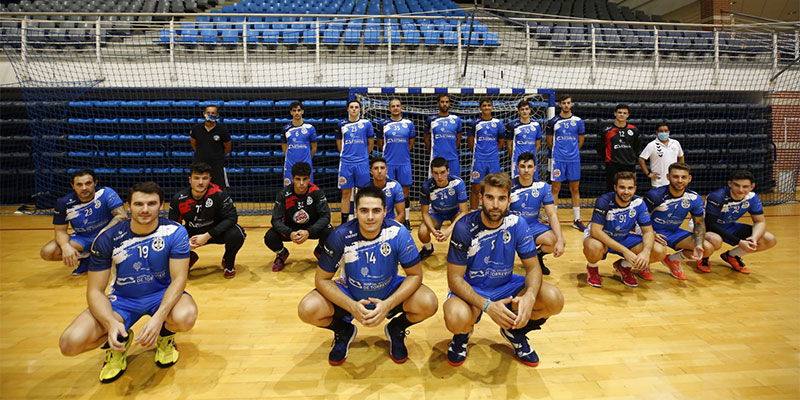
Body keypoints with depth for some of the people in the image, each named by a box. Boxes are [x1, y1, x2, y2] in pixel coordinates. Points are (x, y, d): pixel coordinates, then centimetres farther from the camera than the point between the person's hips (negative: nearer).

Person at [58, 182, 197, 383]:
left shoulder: (175, 232, -16)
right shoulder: (108, 238, -13)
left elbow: (179, 278, -18)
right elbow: (95, 290, -11)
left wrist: (158, 317, -35)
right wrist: (111, 323, -31)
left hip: (162, 294, -1)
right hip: (122, 299, 2)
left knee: (185, 317, -36)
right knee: (70, 343, -22)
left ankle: (165, 336, 5)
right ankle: (119, 343, 13)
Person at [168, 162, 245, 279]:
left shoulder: (219, 194, -23)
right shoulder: (179, 198, -15)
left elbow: (231, 217, -23)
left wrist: (208, 235, -30)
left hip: (215, 232, -3)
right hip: (192, 234, 3)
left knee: (236, 234, -32)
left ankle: (228, 262, 3)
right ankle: (190, 257, 18)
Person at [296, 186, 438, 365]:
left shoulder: (398, 233, -24)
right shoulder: (341, 236, -23)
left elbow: (415, 274, -15)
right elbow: (322, 279, -15)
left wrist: (388, 304, -31)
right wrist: (351, 306, -31)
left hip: (389, 292, 0)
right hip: (350, 294, 1)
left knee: (429, 304, -27)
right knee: (307, 310, -24)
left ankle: (396, 329, 9)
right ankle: (344, 331, 11)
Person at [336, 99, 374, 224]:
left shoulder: (366, 123, 2)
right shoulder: (342, 124, 6)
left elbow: (370, 143, 9)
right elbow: (339, 144, 14)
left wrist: (363, 155, 12)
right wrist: (347, 155, 13)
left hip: (362, 163, -1)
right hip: (346, 163, 1)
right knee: (346, 193, 4)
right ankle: (344, 222, 12)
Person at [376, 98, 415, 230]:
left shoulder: (409, 124, 5)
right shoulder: (383, 124, 4)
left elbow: (411, 144, 12)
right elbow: (380, 144, 10)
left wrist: (402, 153, 6)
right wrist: (390, 152, 7)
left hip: (404, 163, 0)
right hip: (388, 163, 0)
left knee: (405, 191, 5)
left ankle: (406, 220, 16)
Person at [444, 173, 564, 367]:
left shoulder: (517, 224, -11)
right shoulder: (465, 228, -21)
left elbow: (533, 267, -7)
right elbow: (455, 278, -19)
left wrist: (529, 296, -30)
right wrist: (487, 306, -34)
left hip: (505, 285, 4)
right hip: (470, 289, -3)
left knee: (554, 300, -21)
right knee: (456, 319, -37)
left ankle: (515, 331, 12)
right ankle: (463, 332, 6)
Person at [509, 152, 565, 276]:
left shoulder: (543, 187, -5)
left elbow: (552, 215, -7)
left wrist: (560, 240, -20)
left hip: (534, 226, 3)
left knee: (558, 241, -23)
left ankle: (537, 255, 12)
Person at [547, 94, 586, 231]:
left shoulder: (578, 121, 6)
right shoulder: (553, 121, 1)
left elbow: (580, 141, 14)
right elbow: (549, 142, 9)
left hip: (574, 160, 2)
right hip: (558, 160, -2)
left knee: (575, 190, 7)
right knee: (555, 189, -1)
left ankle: (577, 220, 15)